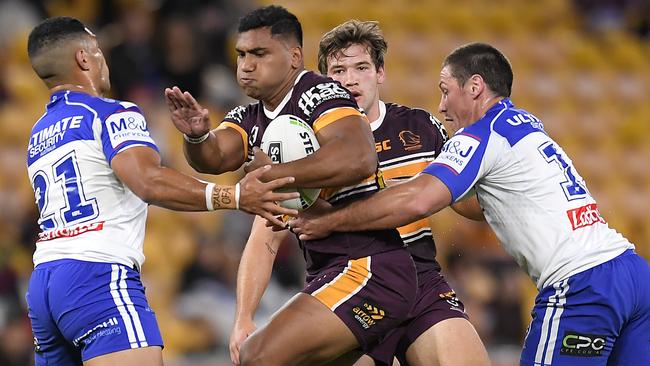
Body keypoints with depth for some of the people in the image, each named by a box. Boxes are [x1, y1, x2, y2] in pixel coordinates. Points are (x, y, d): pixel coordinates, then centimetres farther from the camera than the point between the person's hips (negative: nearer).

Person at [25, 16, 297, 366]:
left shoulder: (37, 136, 23)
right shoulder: (111, 114, -2)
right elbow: (149, 182, -20)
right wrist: (233, 197, -21)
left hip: (43, 279, 9)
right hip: (98, 276, -8)